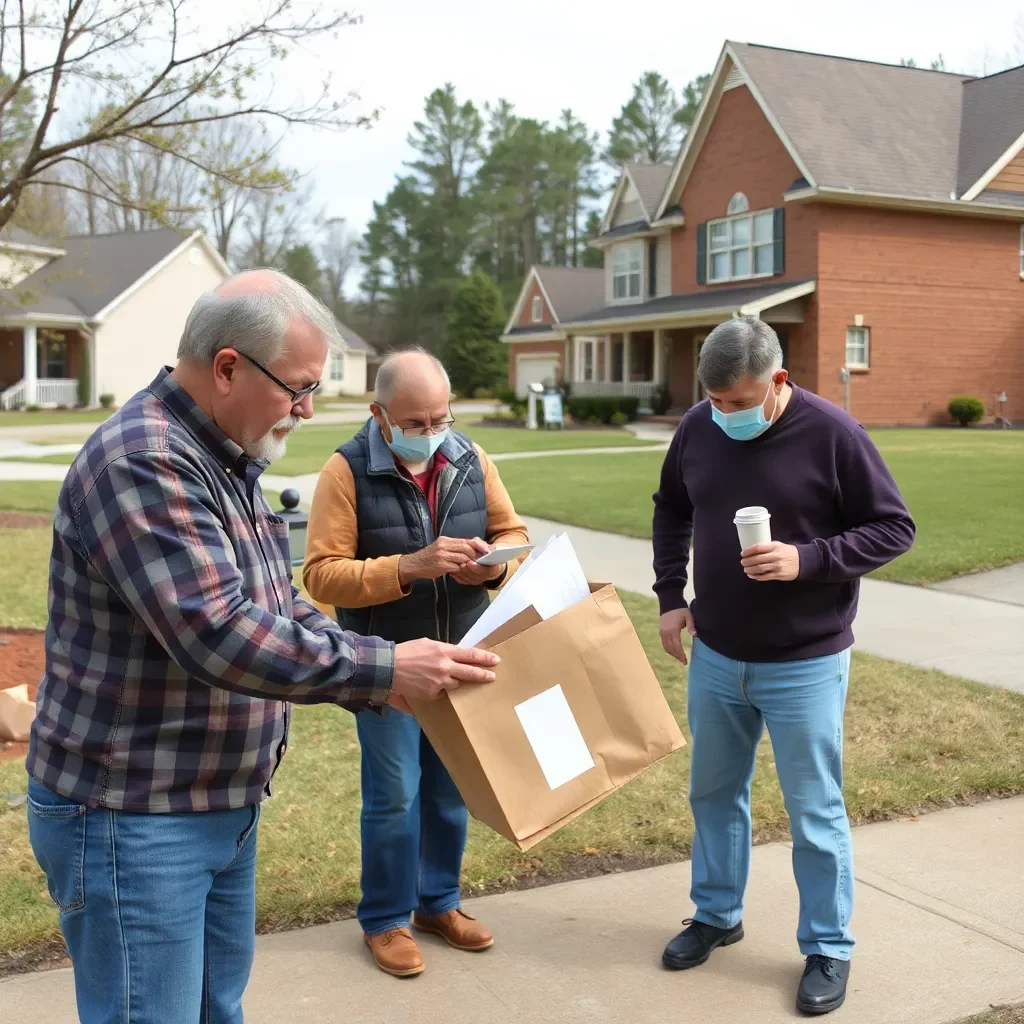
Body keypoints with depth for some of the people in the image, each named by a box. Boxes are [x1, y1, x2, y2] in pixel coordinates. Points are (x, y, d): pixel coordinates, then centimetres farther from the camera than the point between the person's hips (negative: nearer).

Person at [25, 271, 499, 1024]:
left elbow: (279, 611, 15)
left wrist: (395, 681, 3)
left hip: (224, 808, 9)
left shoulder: (226, 463, 10)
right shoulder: (142, 461, -22)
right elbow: (216, 635, -30)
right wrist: (383, 670, -25)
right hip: (132, 820, -9)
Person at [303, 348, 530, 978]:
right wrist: (407, 568, -30)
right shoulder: (347, 471, -14)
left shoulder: (471, 460, -1)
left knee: (452, 786, 15)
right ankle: (386, 919, 23)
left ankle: (439, 902, 34)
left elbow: (513, 532, 7)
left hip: (462, 656, 4)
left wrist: (492, 563, -16)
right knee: (394, 793, 4)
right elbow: (322, 573, -18)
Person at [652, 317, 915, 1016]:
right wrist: (671, 596, 6)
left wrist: (808, 559, -25)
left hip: (805, 664, -5)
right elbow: (671, 510, 14)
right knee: (715, 792, 18)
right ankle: (716, 914, 38)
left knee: (815, 811, 6)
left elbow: (894, 527, -11)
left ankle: (829, 949, 23)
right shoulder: (698, 429, -3)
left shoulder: (831, 433, -17)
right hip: (715, 657, 5)